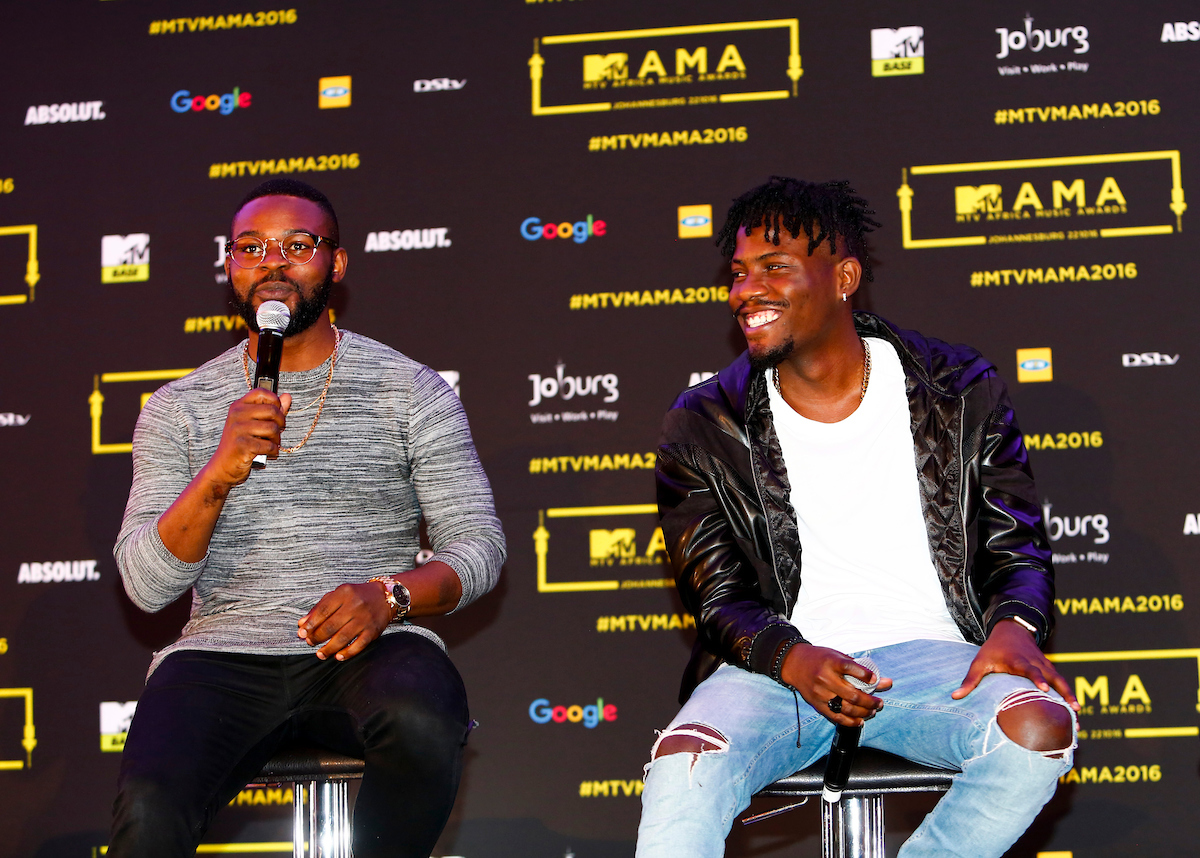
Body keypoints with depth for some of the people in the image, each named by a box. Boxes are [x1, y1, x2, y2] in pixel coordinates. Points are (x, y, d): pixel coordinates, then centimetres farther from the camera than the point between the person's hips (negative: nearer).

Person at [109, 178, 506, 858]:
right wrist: (219, 475, -17)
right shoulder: (178, 408, 11)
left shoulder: (411, 389, 9)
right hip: (225, 655, 0)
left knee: (424, 723, -37)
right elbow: (146, 586, 1)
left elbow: (478, 547, 6)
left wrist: (390, 595, -15)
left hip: (369, 648, 0)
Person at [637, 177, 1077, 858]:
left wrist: (1014, 626, -15)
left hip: (927, 652, 1)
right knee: (683, 766, -32)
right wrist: (791, 659, -19)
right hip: (780, 665, 0)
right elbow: (719, 595, 4)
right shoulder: (703, 426, 7)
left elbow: (1018, 549, 10)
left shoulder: (962, 393, 7)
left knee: (1040, 729, -32)